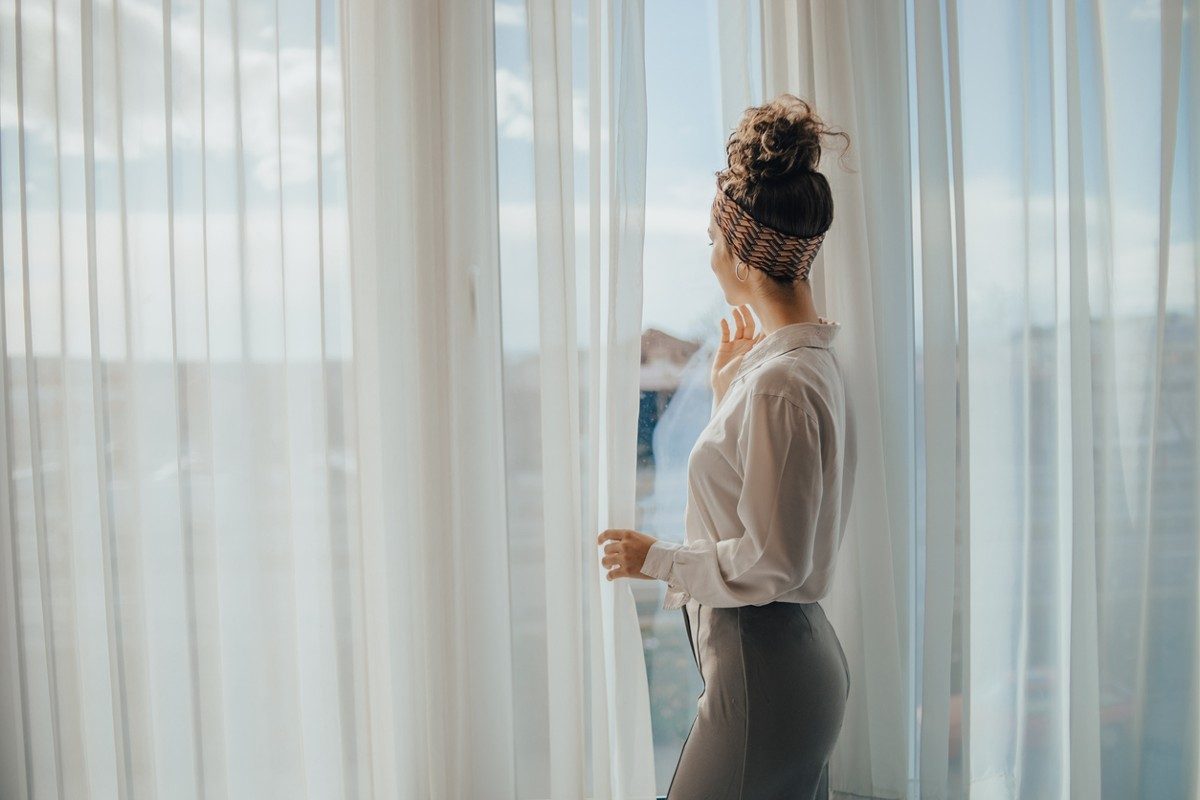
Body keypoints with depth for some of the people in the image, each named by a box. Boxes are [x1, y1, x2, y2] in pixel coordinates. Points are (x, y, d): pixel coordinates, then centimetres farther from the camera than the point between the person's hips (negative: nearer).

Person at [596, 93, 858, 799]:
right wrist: (729, 383, 13)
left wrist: (656, 558, -10)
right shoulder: (808, 359, 8)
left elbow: (771, 562, -22)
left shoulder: (780, 382, -22)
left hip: (764, 671, -10)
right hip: (797, 658, 10)